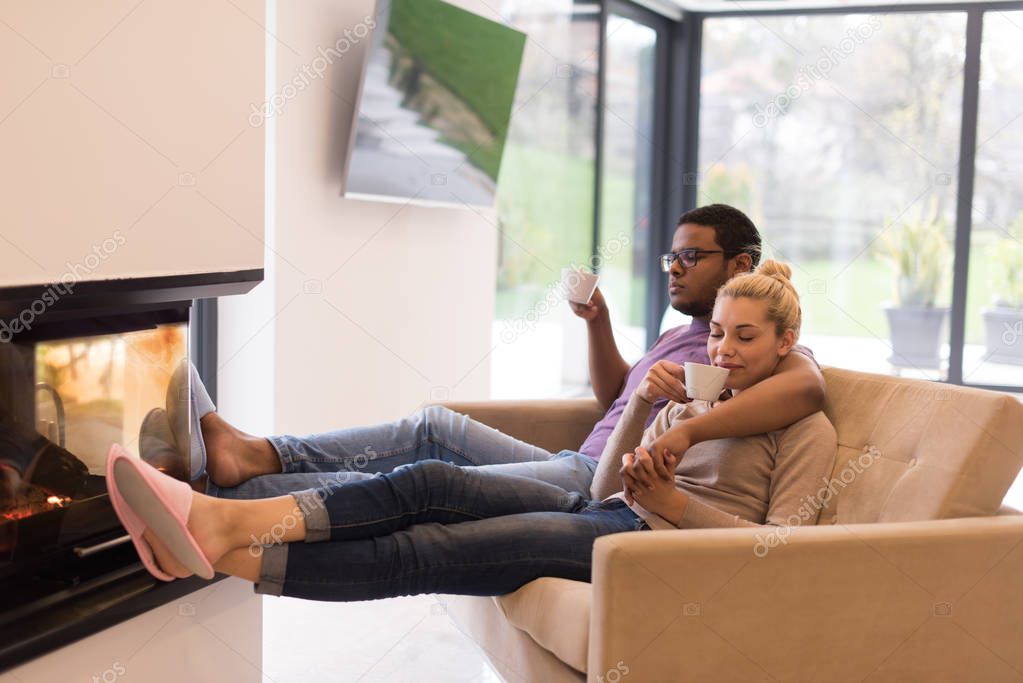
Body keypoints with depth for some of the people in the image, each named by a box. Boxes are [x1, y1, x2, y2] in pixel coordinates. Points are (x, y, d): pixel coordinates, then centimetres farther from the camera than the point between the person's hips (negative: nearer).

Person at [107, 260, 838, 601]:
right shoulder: (695, 400, 26)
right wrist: (642, 405, 3)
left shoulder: (806, 428, 7)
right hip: (601, 514, 7)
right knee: (433, 483, -20)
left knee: (433, 549, -24)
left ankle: (229, 559, -30)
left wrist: (674, 503, -12)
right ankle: (226, 522, -31)